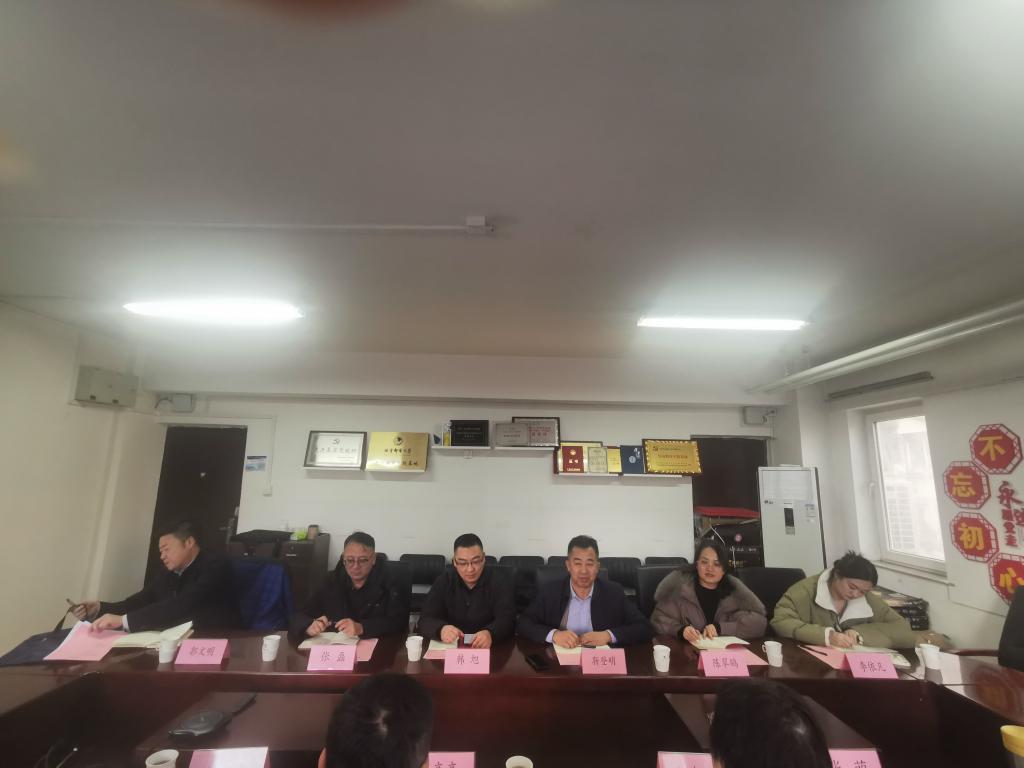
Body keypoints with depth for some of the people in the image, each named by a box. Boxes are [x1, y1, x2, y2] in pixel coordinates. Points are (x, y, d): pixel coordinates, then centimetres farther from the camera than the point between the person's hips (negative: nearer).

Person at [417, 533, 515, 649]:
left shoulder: (501, 581, -5)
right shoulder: (443, 581, 0)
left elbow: (507, 620, -15)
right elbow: (425, 620, -8)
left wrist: (490, 634, -37)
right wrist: (441, 629, -30)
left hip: (492, 649, -1)